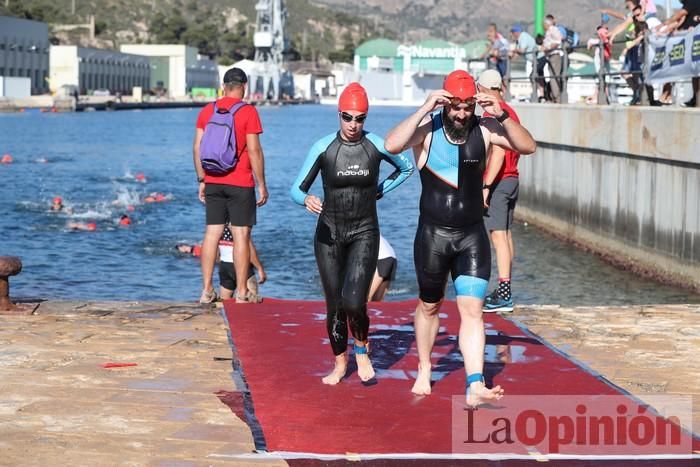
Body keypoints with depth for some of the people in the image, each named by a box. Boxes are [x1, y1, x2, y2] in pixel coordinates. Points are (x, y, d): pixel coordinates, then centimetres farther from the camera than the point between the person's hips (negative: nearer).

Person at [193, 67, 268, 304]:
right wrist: (262, 185, -5)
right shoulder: (248, 112, -8)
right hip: (240, 184, -4)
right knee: (241, 235, -1)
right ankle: (241, 293, 0)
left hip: (213, 183, 4)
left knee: (212, 233, 8)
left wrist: (201, 180, 14)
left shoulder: (207, 111, 6)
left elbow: (197, 148, 7)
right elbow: (254, 151, -11)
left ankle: (207, 290, 7)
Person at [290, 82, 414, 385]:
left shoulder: (377, 145, -6)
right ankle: (340, 364, 26)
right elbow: (296, 189, -6)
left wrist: (379, 192, 6)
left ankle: (362, 350, 13)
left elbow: (407, 168, 15)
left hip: (364, 233, -1)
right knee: (334, 305, 6)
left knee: (353, 303, -16)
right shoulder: (323, 147, -8)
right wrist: (307, 200, -28)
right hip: (329, 232, 1)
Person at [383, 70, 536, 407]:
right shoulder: (427, 128, -10)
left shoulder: (484, 129, -4)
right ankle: (424, 372, 37)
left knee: (472, 310, -10)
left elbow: (528, 147, -12)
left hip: (472, 236, 1)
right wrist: (424, 109, -31)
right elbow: (392, 145, -28)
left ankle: (475, 386, -17)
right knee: (429, 306, 17)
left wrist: (501, 116, -24)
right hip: (433, 234, -1)